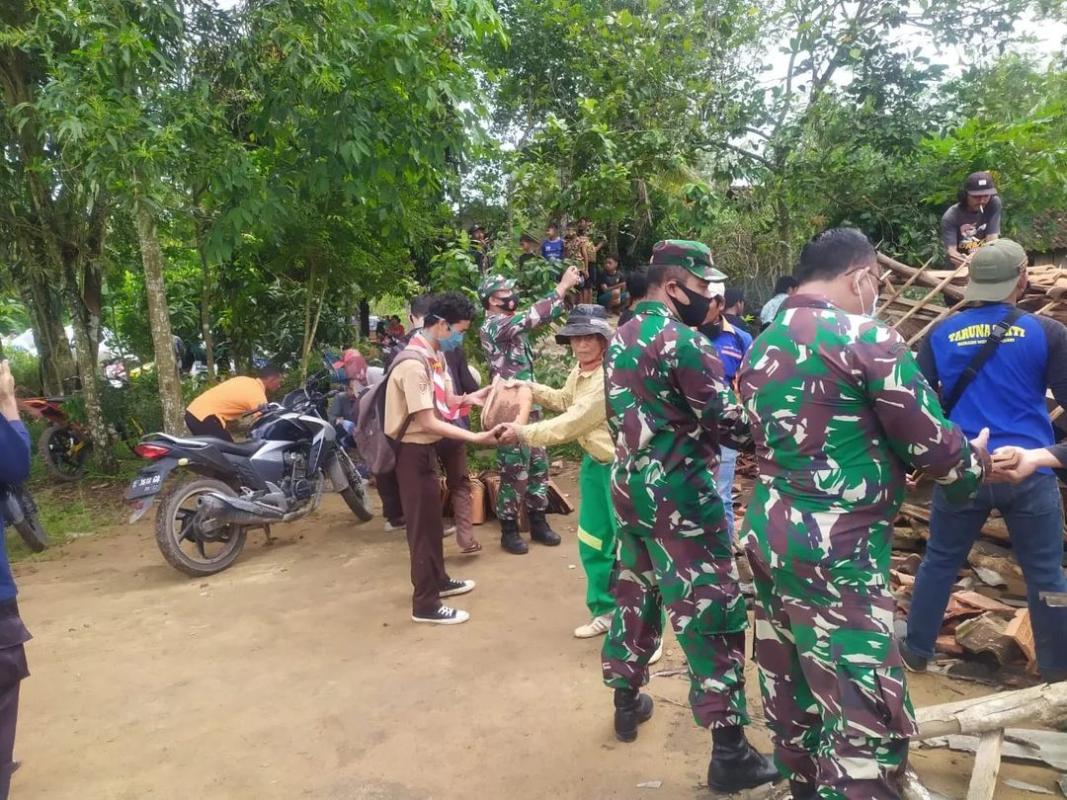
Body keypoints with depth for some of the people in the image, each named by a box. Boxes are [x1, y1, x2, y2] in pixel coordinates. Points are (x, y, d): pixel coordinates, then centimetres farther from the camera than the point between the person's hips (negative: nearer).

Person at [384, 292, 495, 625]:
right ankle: (426, 604, 11)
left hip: (426, 448, 10)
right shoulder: (414, 364, -24)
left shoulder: (432, 355, 7)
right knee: (423, 526, -1)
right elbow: (428, 422, -26)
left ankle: (438, 580, 39)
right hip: (414, 451, -10)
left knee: (433, 521, 22)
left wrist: (466, 399, -2)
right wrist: (475, 438, -27)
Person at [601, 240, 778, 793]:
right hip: (677, 495, -9)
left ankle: (627, 702, 35)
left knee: (636, 593, 20)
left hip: (629, 485, 9)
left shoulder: (621, 338, 11)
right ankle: (730, 752, 7)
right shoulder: (682, 340, -17)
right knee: (712, 612, -1)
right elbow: (729, 422, -16)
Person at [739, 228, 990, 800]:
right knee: (870, 719, 0)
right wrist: (975, 462, 16)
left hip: (769, 537, 9)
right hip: (834, 555, -8)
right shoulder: (868, 340, -11)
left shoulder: (761, 347, 11)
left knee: (793, 695, 19)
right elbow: (932, 446, -7)